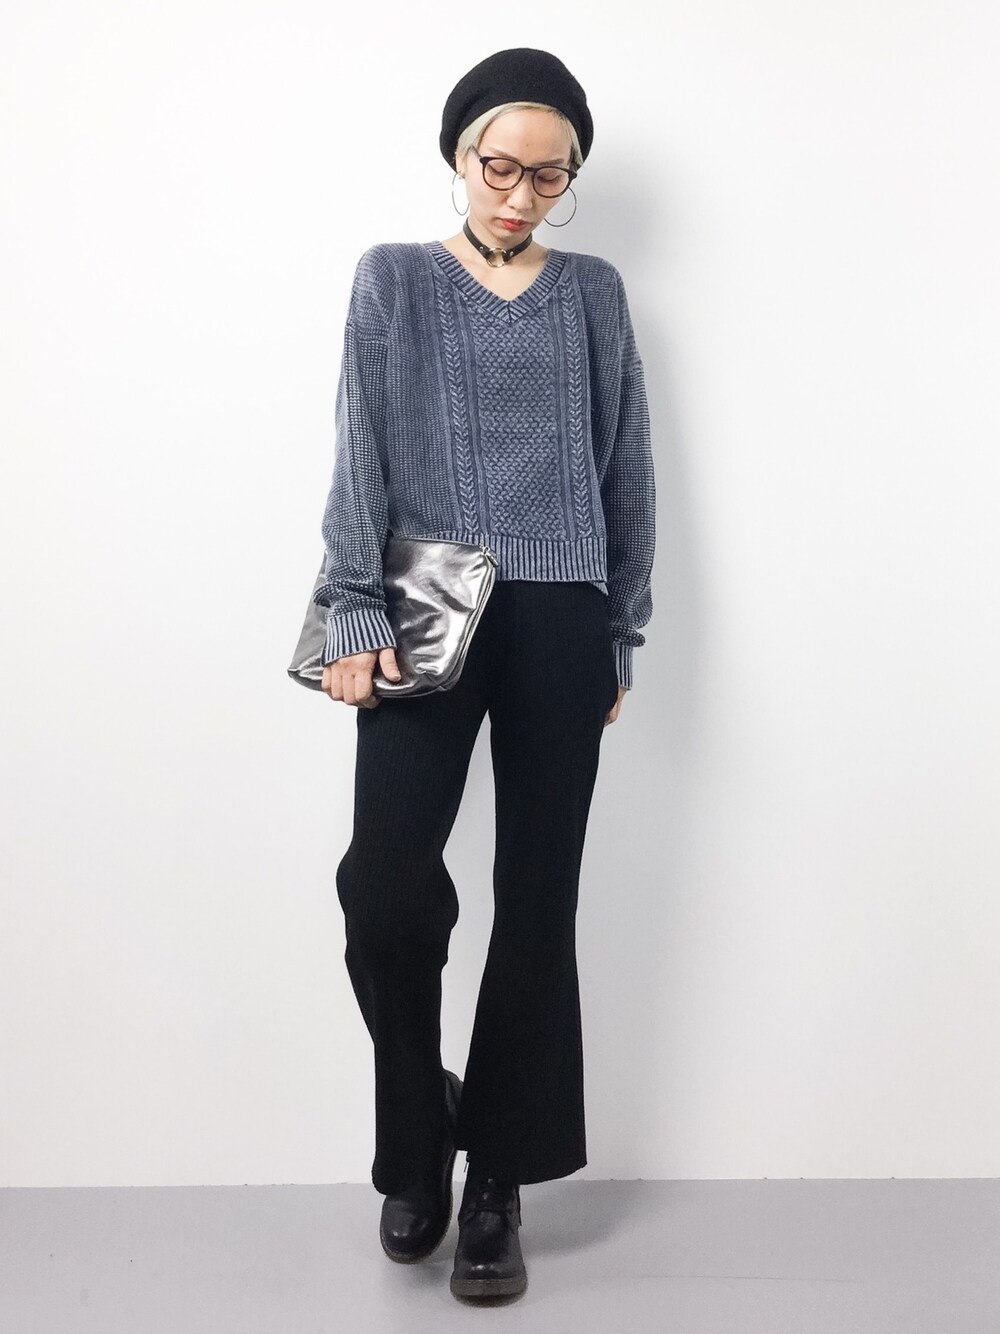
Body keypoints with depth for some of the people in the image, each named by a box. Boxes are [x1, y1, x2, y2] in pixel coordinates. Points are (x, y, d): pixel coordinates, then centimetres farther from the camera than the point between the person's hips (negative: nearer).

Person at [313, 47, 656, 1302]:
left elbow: (626, 474, 13)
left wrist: (621, 636, 10)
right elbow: (360, 458, 0)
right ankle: (419, 1136, 10)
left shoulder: (593, 292, 13)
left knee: (537, 899, 1)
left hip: (559, 622, 2)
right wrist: (354, 617, -11)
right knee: (385, 878, -16)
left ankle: (495, 1181, 13)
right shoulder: (393, 279, 8)